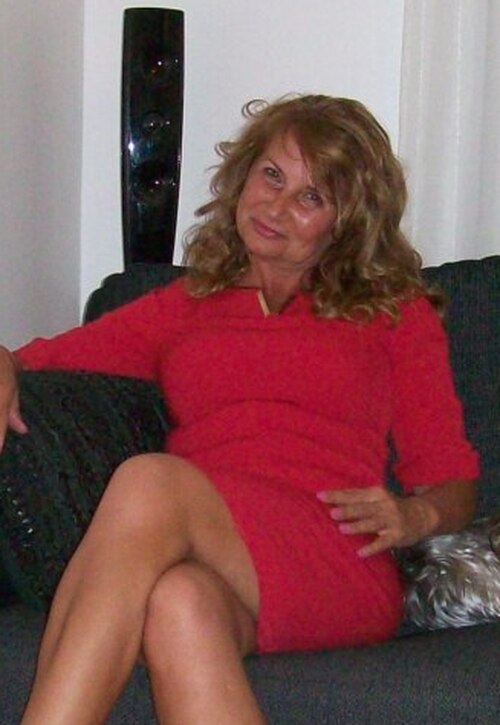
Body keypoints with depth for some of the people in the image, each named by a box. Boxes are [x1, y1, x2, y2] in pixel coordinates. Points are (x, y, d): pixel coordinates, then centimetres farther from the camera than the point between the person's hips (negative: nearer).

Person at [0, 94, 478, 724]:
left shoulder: (394, 311, 23)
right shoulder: (181, 307, 30)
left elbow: (451, 478, 17)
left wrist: (413, 516, -6)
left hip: (335, 568, -2)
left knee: (149, 480, -33)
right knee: (180, 600, -38)